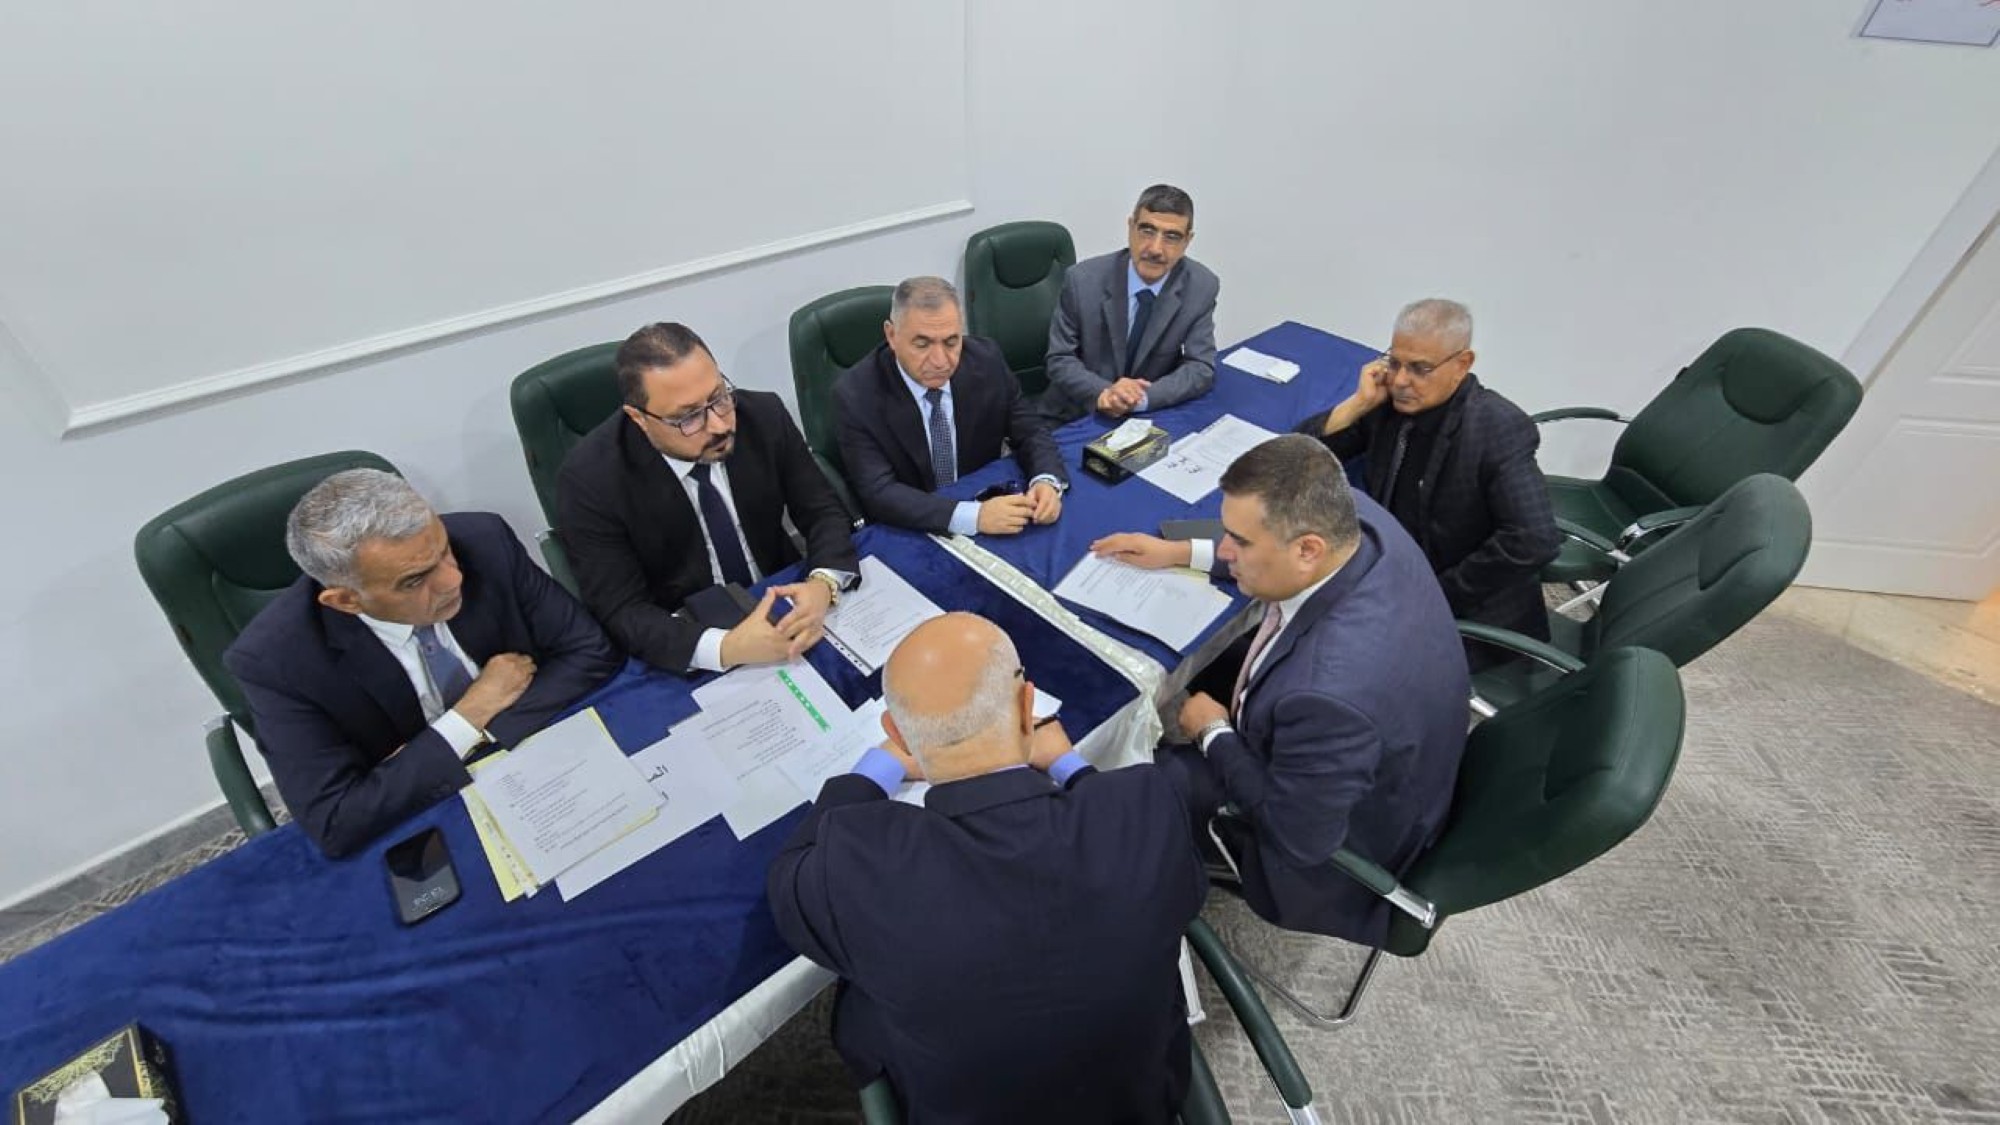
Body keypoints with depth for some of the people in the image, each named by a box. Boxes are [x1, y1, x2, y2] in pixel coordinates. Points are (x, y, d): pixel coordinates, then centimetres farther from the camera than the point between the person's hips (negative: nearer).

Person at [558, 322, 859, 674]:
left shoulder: (765, 415, -11)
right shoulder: (590, 478, -18)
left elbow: (823, 511, -4)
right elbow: (623, 612, -17)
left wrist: (823, 584, -25)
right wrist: (726, 648, -34)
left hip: (782, 609, 3)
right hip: (685, 655, -2)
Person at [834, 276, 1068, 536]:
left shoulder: (986, 359, -9)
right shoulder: (856, 395, -18)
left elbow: (1030, 430, 0)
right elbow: (878, 493, -23)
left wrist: (1047, 481, -22)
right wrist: (973, 516, -35)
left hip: (988, 508, 4)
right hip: (906, 537, -4)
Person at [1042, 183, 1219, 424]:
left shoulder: (1201, 287, -8)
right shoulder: (1083, 280, -13)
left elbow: (1201, 368, -8)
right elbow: (1060, 360, -8)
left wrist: (1143, 397, -26)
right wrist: (1103, 393, -27)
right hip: (1077, 417, 0)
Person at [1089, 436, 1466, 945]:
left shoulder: (1331, 691, -46)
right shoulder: (1361, 519, -22)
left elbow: (1298, 836, -28)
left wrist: (1213, 733, -17)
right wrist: (1183, 552, 0)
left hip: (1332, 841, -7)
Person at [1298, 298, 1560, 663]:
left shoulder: (1499, 430, -20)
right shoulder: (1392, 401, -4)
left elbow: (1534, 541, -29)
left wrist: (1438, 594, -21)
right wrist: (1360, 403, -16)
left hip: (1471, 618, -5)